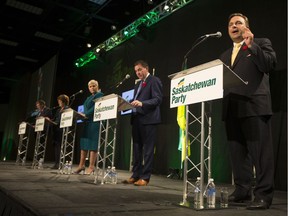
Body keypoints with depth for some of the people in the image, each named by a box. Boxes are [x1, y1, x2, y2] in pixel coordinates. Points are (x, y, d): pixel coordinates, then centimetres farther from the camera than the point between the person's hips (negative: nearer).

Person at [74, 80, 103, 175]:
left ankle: (91, 167, -7)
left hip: (94, 121, -8)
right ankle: (81, 165, 10)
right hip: (87, 122, 8)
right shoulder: (88, 98, 25)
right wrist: (83, 115, 2)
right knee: (84, 143, 5)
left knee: (92, 144, -9)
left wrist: (86, 114, -16)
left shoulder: (99, 95, 0)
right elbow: (86, 109, 22)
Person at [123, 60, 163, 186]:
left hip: (148, 119, -8)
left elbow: (158, 99, -14)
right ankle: (136, 175, 19)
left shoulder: (154, 81, -3)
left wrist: (142, 103, -26)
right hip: (136, 119, 9)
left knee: (147, 149, -3)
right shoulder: (138, 84, 23)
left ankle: (145, 177, 2)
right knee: (137, 148, 11)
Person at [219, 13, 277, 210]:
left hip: (254, 105, -6)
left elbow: (270, 64, -8)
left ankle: (263, 195, 1)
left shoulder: (261, 43, 10)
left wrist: (251, 45, -11)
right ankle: (242, 191, 18)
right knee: (238, 153, 8)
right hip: (232, 109, 6)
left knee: (260, 152, -5)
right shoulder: (225, 55, 25)